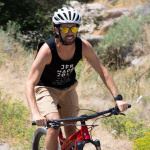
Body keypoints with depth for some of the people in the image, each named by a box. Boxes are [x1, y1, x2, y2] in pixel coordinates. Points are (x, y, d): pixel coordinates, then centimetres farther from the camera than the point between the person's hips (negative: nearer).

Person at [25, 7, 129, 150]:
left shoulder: (83, 46, -22)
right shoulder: (47, 50, -34)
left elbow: (102, 71, -14)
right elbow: (29, 84, -38)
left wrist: (118, 98, -25)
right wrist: (35, 114, -52)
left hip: (68, 88, 4)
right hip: (46, 88, -4)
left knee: (70, 128, 6)